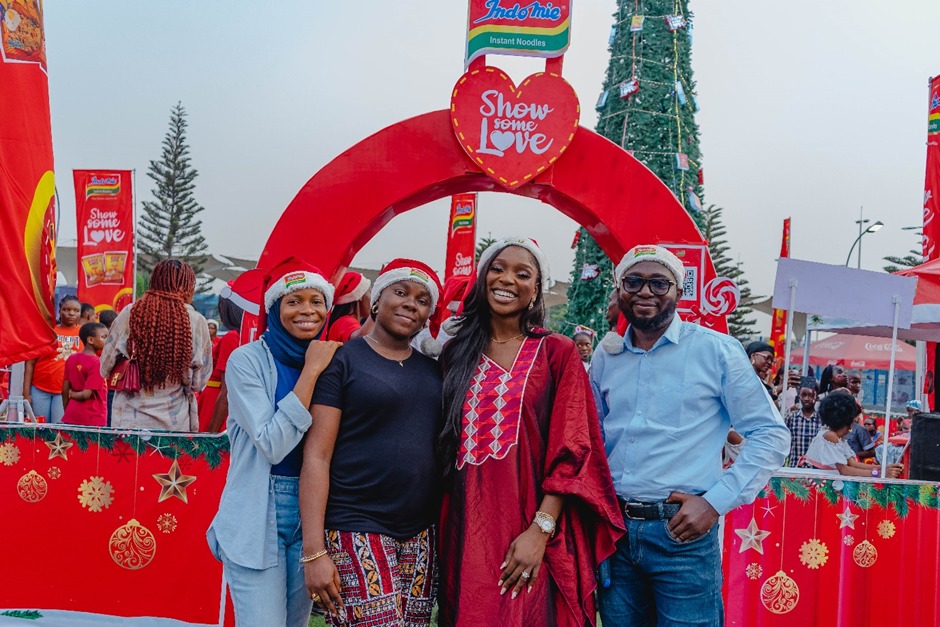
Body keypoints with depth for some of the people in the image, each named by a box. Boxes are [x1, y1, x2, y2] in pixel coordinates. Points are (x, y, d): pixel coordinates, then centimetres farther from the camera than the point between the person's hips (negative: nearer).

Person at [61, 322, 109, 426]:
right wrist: (73, 394, 1)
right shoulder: (97, 363, -14)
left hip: (70, 418, 7)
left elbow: (65, 391, 9)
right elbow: (86, 394, -18)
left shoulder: (71, 359, 7)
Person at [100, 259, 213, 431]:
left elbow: (105, 369, 2)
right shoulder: (196, 322, -7)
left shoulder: (129, 313, -4)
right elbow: (198, 382, -1)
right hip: (175, 423, -1)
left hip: (129, 420, 1)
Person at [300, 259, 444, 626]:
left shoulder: (433, 370, 12)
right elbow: (316, 456, -9)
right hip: (356, 532, -5)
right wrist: (313, 551, -14)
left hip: (422, 536, 5)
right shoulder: (343, 359, -4)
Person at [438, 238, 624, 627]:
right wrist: (443, 531, 5)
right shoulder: (457, 354, 9)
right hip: (467, 529, 3)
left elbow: (571, 449, -7)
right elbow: (446, 446, 12)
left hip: (532, 532, -3)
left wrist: (541, 529, -15)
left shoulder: (558, 353, -1)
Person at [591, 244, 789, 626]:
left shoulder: (717, 350, -5)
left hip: (683, 532, -4)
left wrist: (715, 502, -10)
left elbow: (771, 434, -3)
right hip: (613, 529, 4)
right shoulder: (605, 358, 8)